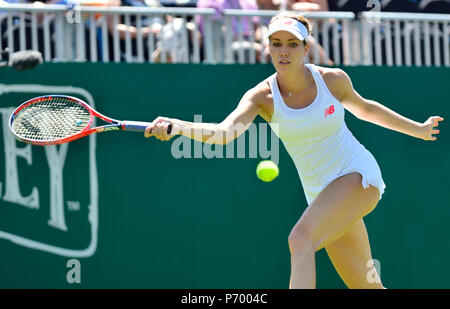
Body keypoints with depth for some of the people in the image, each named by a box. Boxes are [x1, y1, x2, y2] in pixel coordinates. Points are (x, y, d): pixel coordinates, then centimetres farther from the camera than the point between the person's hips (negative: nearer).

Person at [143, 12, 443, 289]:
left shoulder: (334, 79, -9)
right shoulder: (262, 96, -10)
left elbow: (363, 107, 13)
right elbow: (224, 131, -29)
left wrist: (417, 129, 25)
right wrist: (178, 126, -49)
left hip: (359, 175, -3)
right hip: (321, 194, 3)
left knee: (300, 239, -28)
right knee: (367, 287, 9)